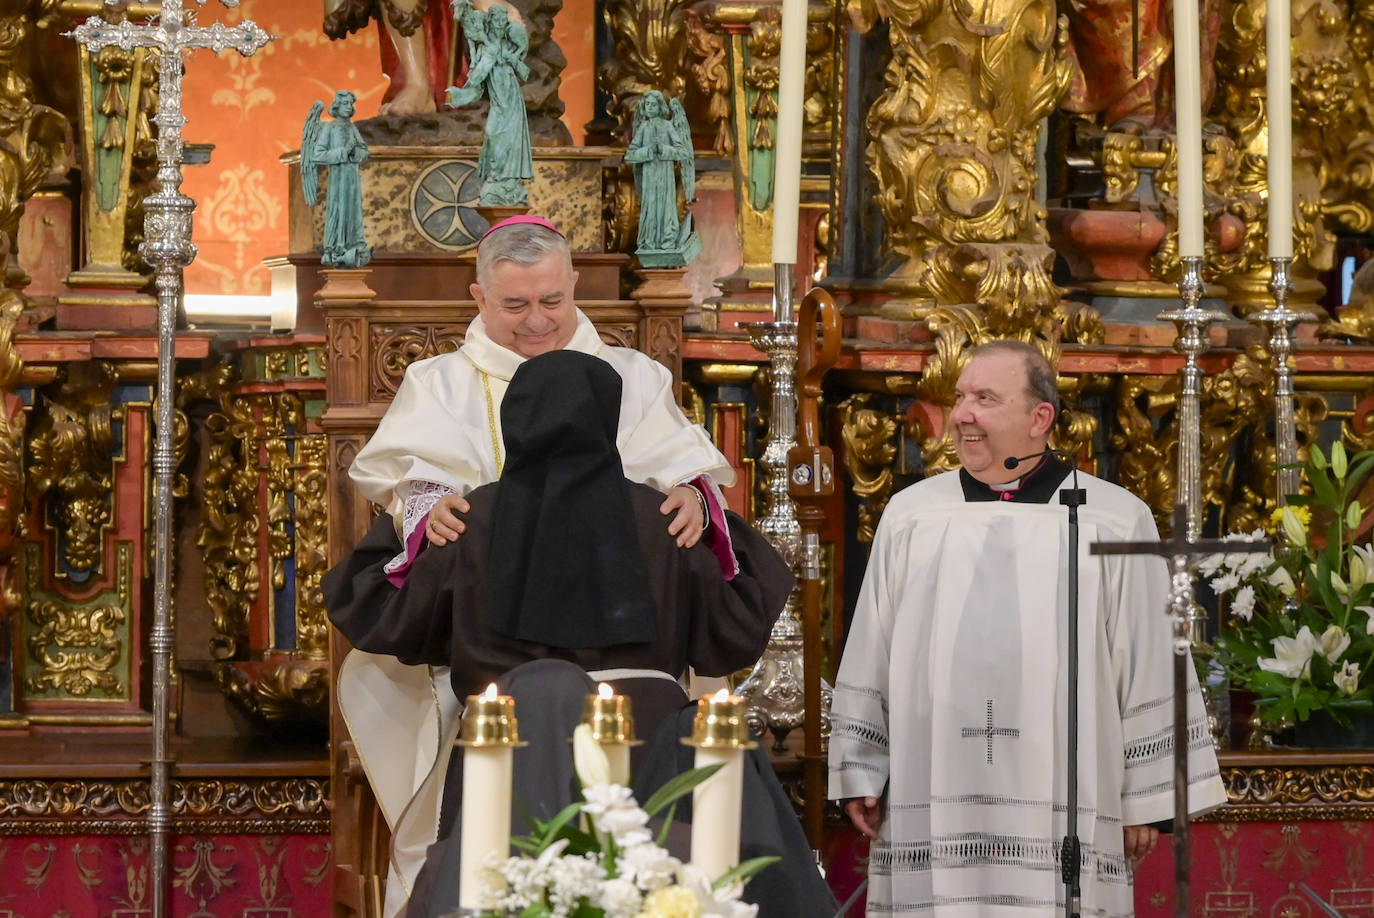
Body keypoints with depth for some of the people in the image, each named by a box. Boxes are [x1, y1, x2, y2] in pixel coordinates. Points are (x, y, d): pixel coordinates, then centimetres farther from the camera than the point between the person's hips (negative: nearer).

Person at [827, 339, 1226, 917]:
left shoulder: (1115, 521, 5)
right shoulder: (911, 517, 11)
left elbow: (1148, 669, 6)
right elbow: (869, 659, 15)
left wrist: (1146, 801, 4)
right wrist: (859, 776, 11)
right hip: (931, 809, 2)